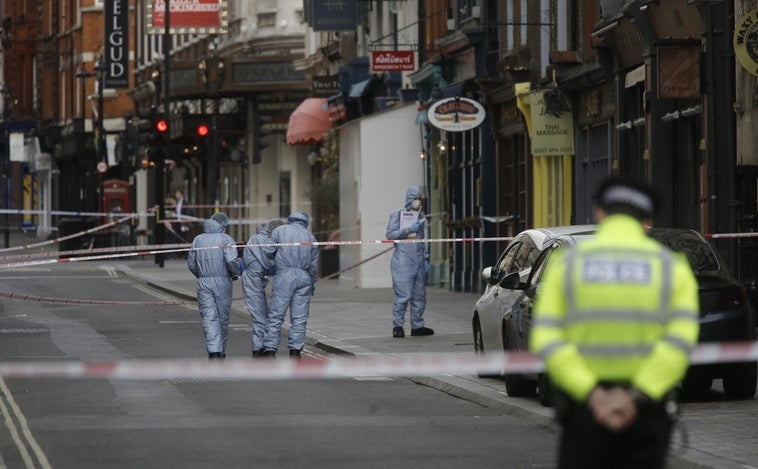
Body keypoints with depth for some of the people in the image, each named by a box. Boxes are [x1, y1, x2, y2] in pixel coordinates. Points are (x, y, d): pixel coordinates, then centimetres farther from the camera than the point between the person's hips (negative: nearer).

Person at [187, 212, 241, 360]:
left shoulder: (198, 239, 9)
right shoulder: (226, 239, -3)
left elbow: (191, 263, 9)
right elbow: (231, 260, -16)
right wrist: (236, 274, 2)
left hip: (203, 282, 2)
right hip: (222, 281, -2)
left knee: (209, 317, -3)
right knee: (223, 317, 11)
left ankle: (213, 351, -18)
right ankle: (221, 350, 21)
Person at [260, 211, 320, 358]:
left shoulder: (279, 231, 7)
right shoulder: (310, 236, 13)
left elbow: (269, 253, 2)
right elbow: (314, 264, 14)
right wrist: (313, 283, 24)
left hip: (284, 276, -2)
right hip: (304, 277, 2)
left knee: (276, 316, -3)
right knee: (299, 317, 4)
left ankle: (270, 349, -8)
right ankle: (295, 350, -2)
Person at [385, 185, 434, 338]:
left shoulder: (420, 216, 17)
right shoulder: (397, 215, 1)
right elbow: (390, 234, -7)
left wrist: (426, 258, 19)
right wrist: (408, 230, -15)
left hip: (418, 261, 6)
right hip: (403, 261, -6)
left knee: (419, 294, 6)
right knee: (403, 294, -11)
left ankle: (417, 326, 13)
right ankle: (397, 326, -6)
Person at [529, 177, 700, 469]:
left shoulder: (567, 263, 5)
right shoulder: (672, 266, 5)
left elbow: (547, 341, -9)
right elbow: (680, 342, -11)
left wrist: (593, 396, -16)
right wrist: (635, 397, -17)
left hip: (584, 403, 0)